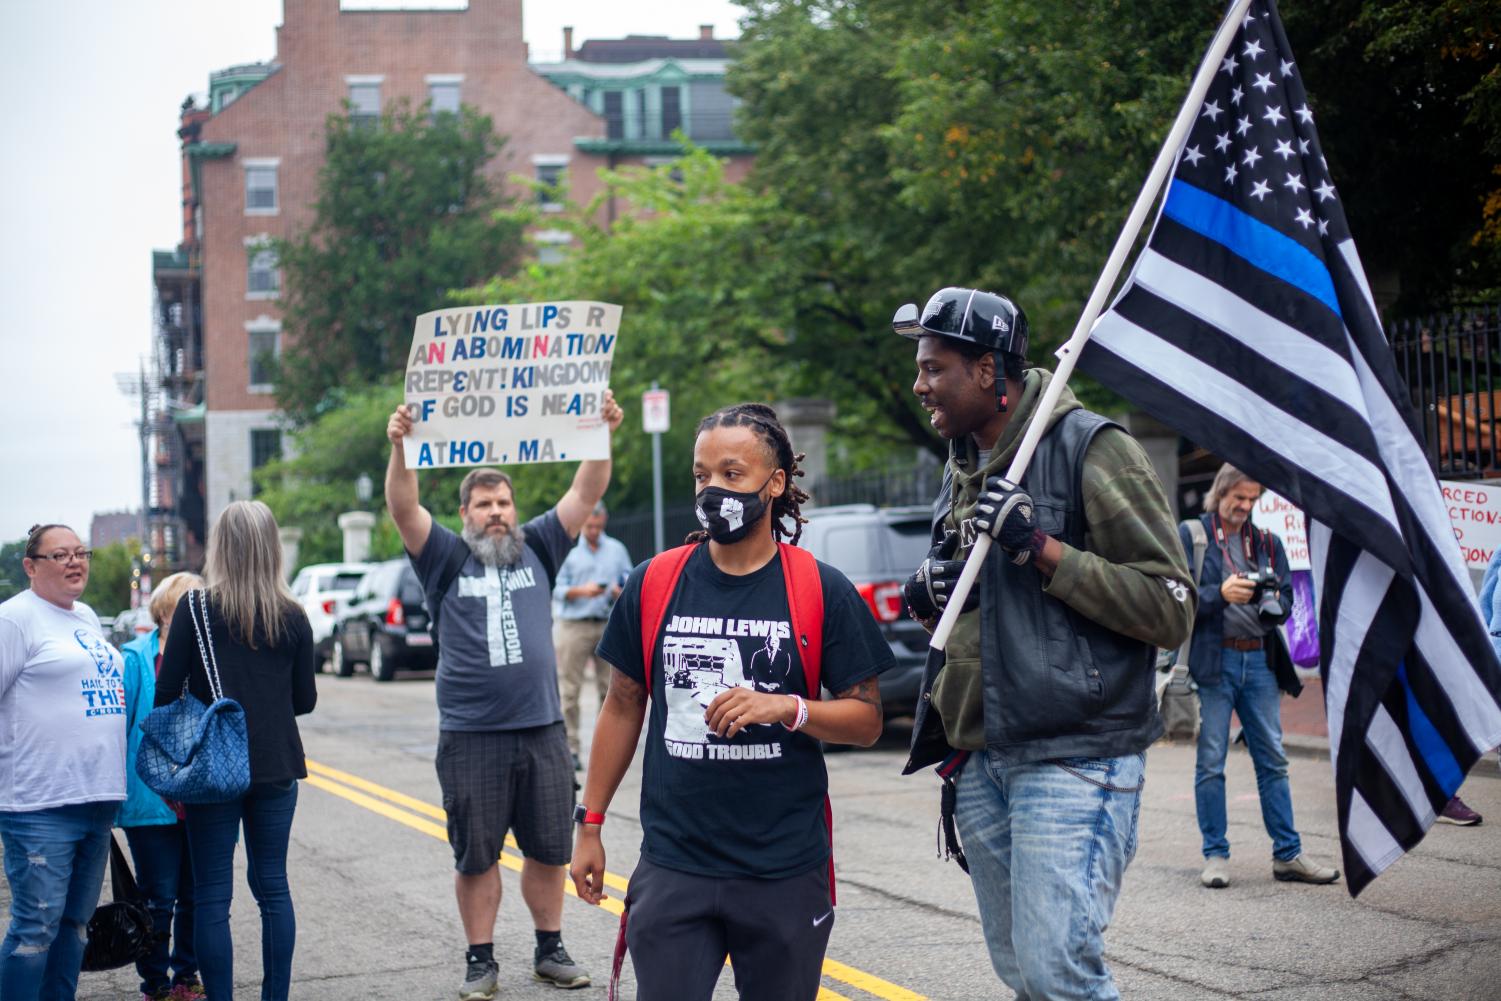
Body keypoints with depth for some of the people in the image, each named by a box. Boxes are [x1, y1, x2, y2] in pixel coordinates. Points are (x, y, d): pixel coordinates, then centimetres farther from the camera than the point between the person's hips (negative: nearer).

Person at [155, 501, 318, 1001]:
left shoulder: (196, 607, -8)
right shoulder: (293, 617, 0)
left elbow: (167, 692, -8)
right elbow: (305, 700, 5)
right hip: (276, 767, 3)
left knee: (211, 895, 1)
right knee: (272, 885, 13)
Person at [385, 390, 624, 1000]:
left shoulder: (537, 549, 9)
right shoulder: (446, 560, 3)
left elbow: (584, 495, 2)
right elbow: (404, 509, -12)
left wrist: (603, 436, -12)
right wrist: (399, 450, -27)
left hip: (542, 730, 2)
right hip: (470, 738, -2)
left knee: (549, 848, 9)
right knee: (476, 855, 4)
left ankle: (550, 950, 21)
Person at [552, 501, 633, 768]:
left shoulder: (617, 549, 14)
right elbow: (558, 589, 0)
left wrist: (620, 592, -8)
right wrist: (581, 591, -16)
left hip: (609, 625, 3)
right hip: (574, 624, -3)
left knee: (609, 689, 1)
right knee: (569, 689, -7)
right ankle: (569, 749, -6)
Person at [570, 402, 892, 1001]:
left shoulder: (822, 591, -1)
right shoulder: (653, 584, 4)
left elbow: (866, 720, 0)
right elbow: (623, 706, 12)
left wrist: (787, 708, -18)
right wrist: (590, 823, 11)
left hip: (785, 875, -1)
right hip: (672, 868, 1)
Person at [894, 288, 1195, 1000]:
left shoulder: (1090, 448, -8)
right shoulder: (962, 468, 17)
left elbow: (1169, 610, -14)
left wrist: (1041, 547, -19)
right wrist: (927, 594, 4)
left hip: (1073, 760, -8)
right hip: (982, 761, 8)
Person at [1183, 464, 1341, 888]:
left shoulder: (1267, 542, 16)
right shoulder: (1191, 536, 2)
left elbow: (1287, 599, 13)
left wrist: (1273, 602, -10)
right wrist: (1220, 595, -21)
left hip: (1260, 659, 4)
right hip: (1212, 659, -4)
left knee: (1273, 760, 6)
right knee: (1211, 762, -1)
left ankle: (1288, 854, 10)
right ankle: (1216, 855, 6)